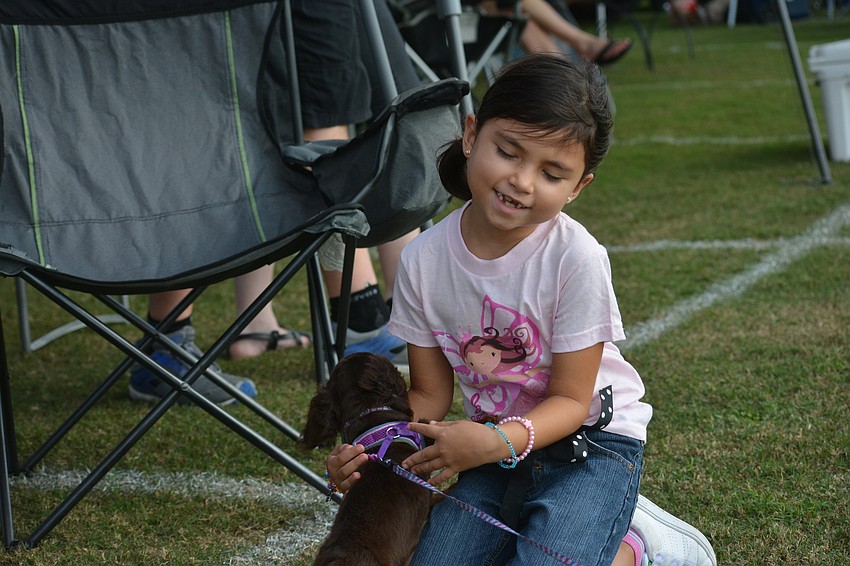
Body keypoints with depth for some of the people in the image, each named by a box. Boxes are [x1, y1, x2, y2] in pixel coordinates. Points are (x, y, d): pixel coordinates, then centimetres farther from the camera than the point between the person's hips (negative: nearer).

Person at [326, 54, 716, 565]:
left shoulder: (576, 259, -22)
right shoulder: (424, 260, -9)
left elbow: (570, 400, -16)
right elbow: (430, 395, -1)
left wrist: (498, 442, -34)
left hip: (590, 441, -4)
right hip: (497, 445, 4)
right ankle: (526, 521, 12)